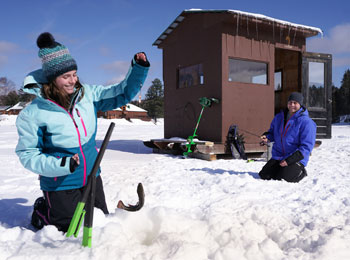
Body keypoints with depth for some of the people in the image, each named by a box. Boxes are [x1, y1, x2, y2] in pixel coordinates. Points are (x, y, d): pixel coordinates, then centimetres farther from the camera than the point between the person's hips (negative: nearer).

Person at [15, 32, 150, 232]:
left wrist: (139, 69, -17)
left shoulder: (87, 94, -7)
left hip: (92, 178, 5)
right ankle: (42, 210, 37)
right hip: (60, 186, -4)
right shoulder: (33, 114, -17)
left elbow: (123, 94, -1)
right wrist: (60, 165, -27)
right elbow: (27, 154, -12)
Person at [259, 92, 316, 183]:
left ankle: (301, 172, 9)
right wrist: (266, 137, -5)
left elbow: (306, 146, -15)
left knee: (282, 179, -21)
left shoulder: (306, 122, -12)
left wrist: (289, 160, -22)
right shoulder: (279, 117, 6)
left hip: (296, 160, -5)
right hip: (277, 157, 5)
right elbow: (272, 132, 21)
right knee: (264, 175, -8)